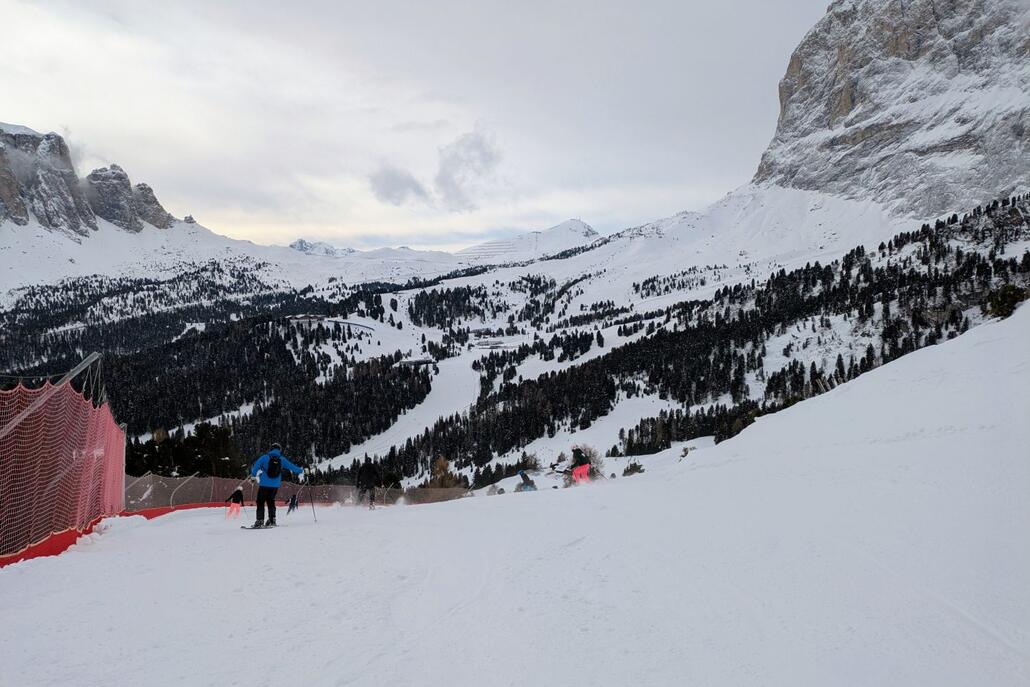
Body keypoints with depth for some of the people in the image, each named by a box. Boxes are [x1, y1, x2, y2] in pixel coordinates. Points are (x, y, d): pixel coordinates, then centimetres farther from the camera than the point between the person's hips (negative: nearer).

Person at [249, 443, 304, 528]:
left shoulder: (265, 457, -5)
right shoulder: (282, 459, 2)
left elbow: (255, 466, -3)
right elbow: (291, 466, 12)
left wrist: (254, 475, 17)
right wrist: (300, 471, 28)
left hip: (264, 484, -3)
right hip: (275, 485, 3)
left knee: (260, 502, 2)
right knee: (270, 501, 17)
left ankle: (260, 520, -6)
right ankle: (272, 519, 12)